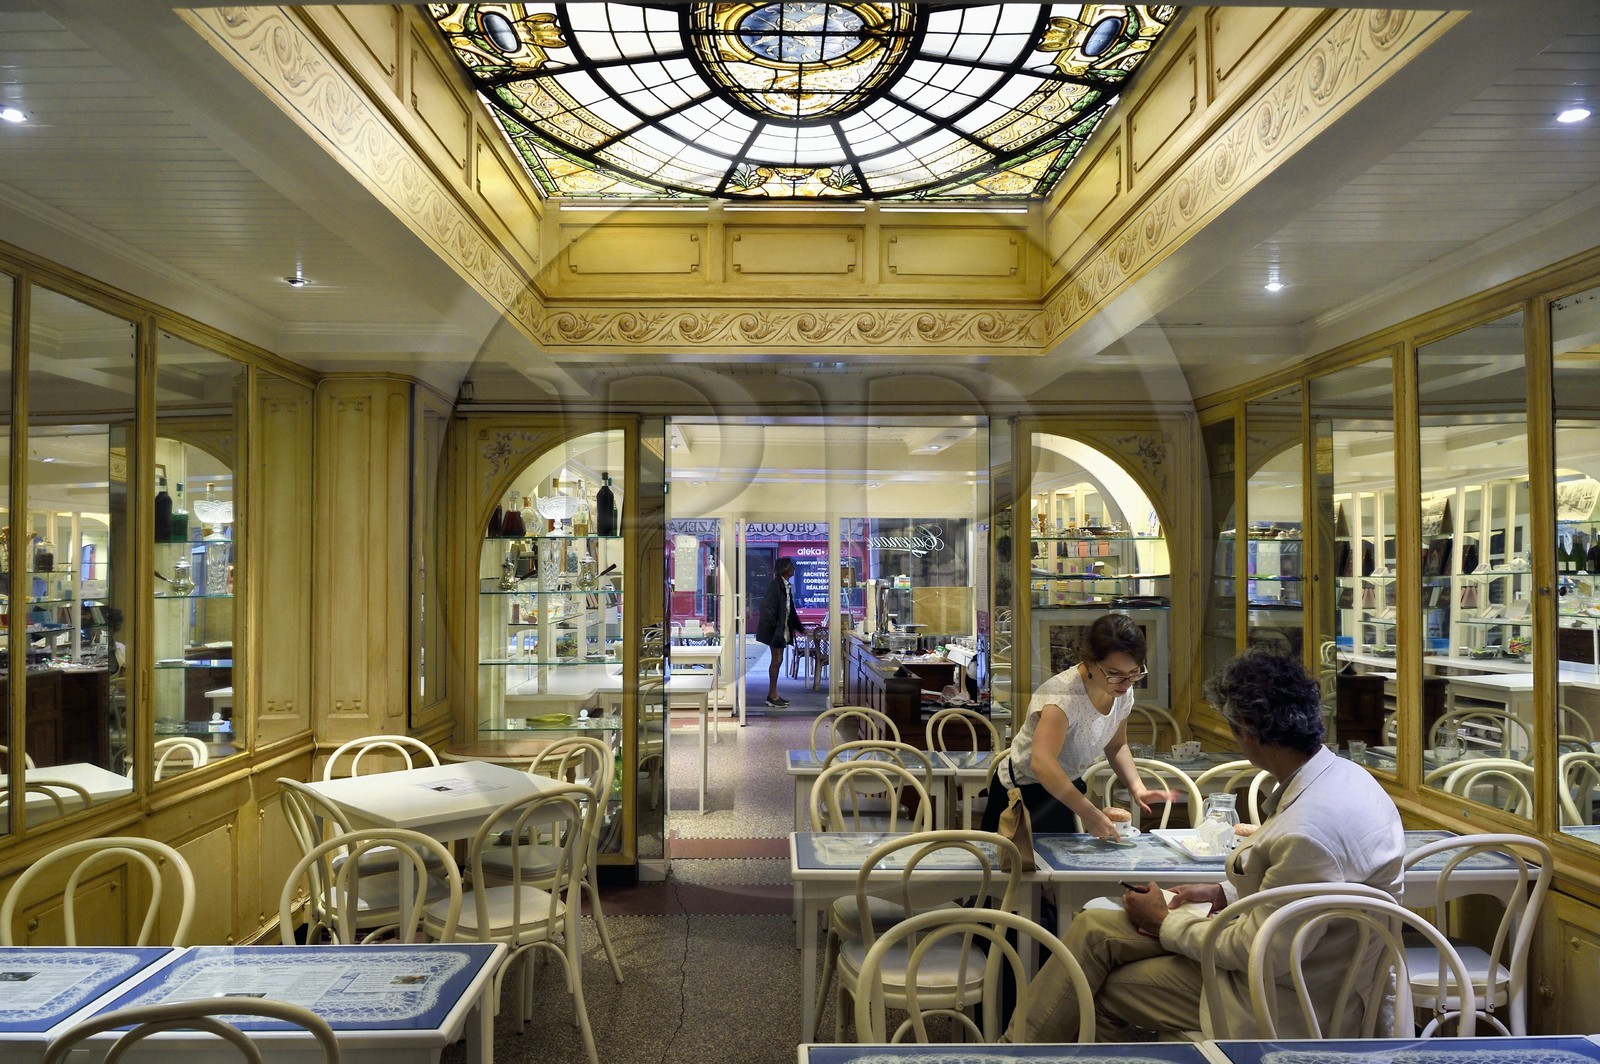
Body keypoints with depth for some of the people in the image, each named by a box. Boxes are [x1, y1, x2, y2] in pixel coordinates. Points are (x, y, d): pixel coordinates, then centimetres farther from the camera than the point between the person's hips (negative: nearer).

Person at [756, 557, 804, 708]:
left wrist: (800, 628, 19)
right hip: (775, 628, -9)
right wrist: (773, 626, -20)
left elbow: (790, 609, 18)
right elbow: (767, 606, -20)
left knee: (777, 660, 12)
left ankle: (773, 695, 19)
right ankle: (772, 696, 3)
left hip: (783, 628, 9)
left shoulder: (786, 586, 11)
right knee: (777, 660, -5)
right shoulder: (776, 584, -16)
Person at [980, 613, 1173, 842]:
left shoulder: (1122, 691, -9)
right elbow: (1042, 763, -45)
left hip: (1065, 788, 7)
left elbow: (1116, 746, 6)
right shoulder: (1064, 694, -33)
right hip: (1023, 794, -7)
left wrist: (1137, 788, -11)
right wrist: (1087, 811, -51)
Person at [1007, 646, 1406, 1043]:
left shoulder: (1308, 832, -33)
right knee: (1093, 927, 4)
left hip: (1286, 1002, -9)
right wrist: (1224, 893, 6)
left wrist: (1164, 922, -9)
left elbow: (1257, 951, -23)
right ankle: (1022, 1043, 15)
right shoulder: (1342, 773, -2)